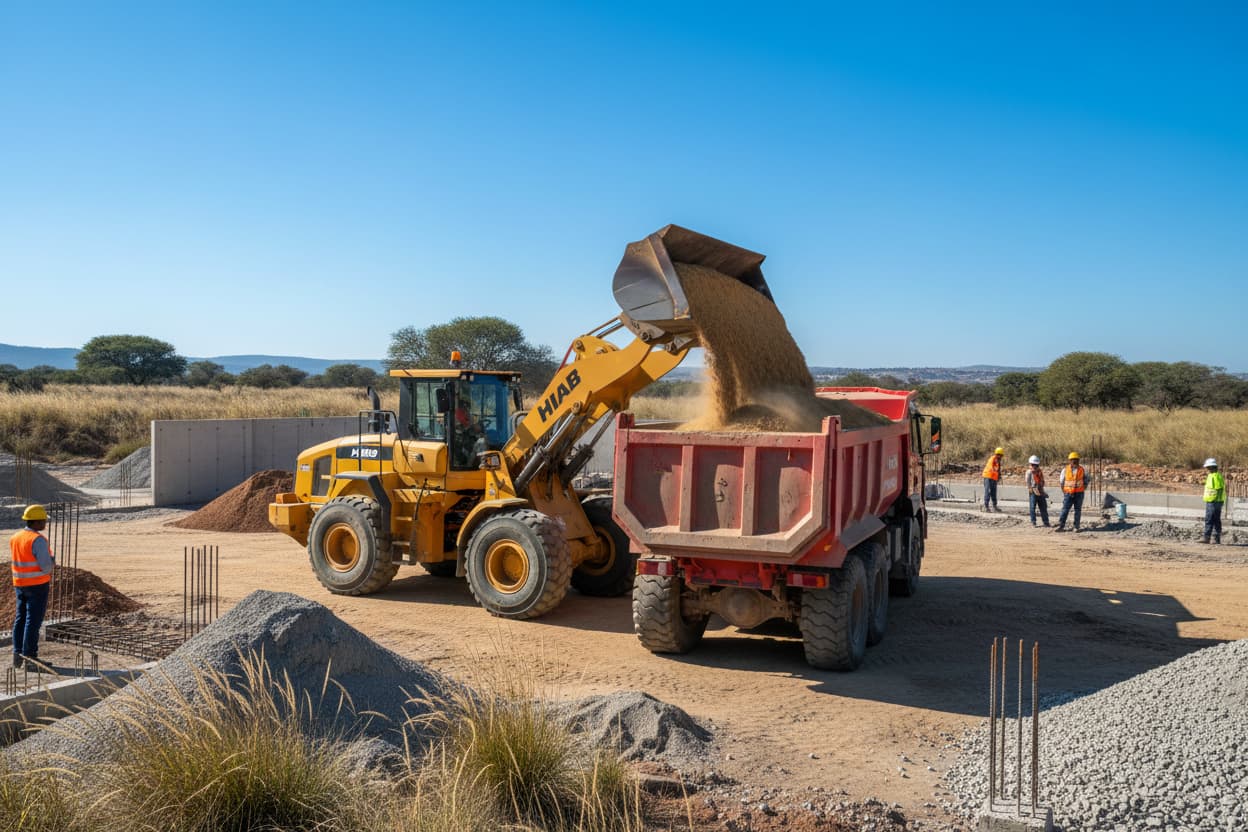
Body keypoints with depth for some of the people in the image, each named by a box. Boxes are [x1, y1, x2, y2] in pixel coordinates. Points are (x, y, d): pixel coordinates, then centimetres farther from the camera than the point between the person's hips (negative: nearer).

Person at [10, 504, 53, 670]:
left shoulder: (15, 538, 8)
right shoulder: (38, 540, -18)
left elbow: (14, 563, 14)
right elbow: (46, 566, -21)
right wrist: (51, 560, 1)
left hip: (20, 584, 8)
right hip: (38, 585, -8)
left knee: (20, 619, 13)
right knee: (33, 621, -3)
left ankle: (18, 656, 16)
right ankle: (29, 657, -1)